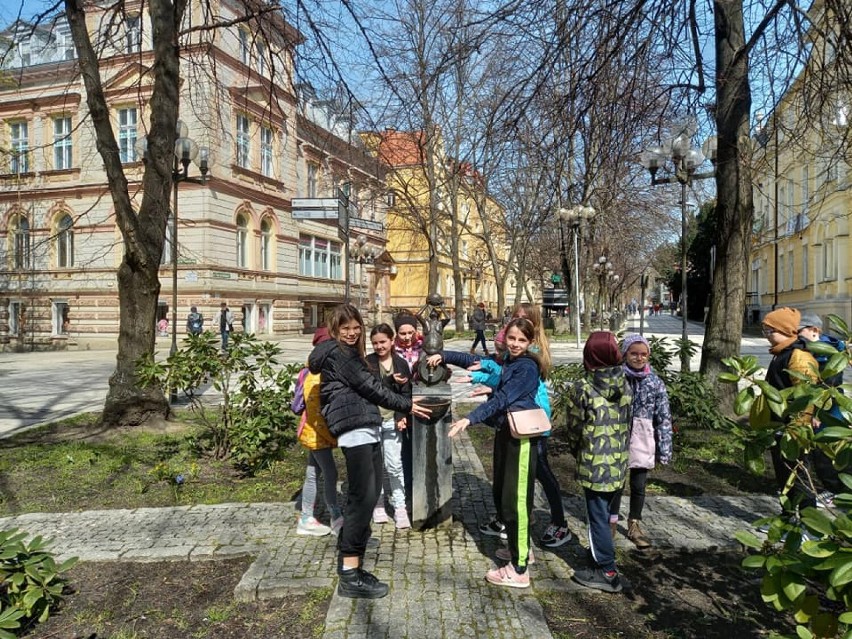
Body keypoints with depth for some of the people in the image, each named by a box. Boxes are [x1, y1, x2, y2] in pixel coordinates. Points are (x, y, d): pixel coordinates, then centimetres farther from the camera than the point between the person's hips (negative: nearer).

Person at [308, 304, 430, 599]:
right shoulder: (337, 352, -4)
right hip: (355, 428, -10)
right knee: (363, 496, -13)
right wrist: (406, 405, -4)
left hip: (365, 427, 10)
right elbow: (367, 385, -9)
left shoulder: (346, 352, 26)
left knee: (368, 494, 10)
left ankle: (347, 556, 20)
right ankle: (350, 576, -11)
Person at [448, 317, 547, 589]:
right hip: (506, 434, 9)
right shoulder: (509, 363, 13)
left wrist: (469, 419, -30)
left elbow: (502, 399, -22)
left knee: (515, 500, -5)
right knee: (505, 494, 19)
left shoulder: (527, 367, -13)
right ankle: (521, 549, 38)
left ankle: (519, 570, 4)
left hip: (520, 438, -9)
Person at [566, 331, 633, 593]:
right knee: (605, 511, 22)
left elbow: (574, 429, -7)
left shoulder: (581, 389, -15)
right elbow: (627, 423, 6)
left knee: (597, 515, 5)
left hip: (594, 464, -6)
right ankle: (601, 552, 38)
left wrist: (576, 451, 11)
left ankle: (607, 572, 12)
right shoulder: (624, 385, 0)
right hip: (619, 462, 6)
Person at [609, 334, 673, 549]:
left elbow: (664, 418, 1)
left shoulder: (655, 383, -2)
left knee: (639, 486, 12)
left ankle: (634, 525, 30)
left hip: (642, 443, 2)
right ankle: (611, 522, 25)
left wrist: (665, 448, -2)